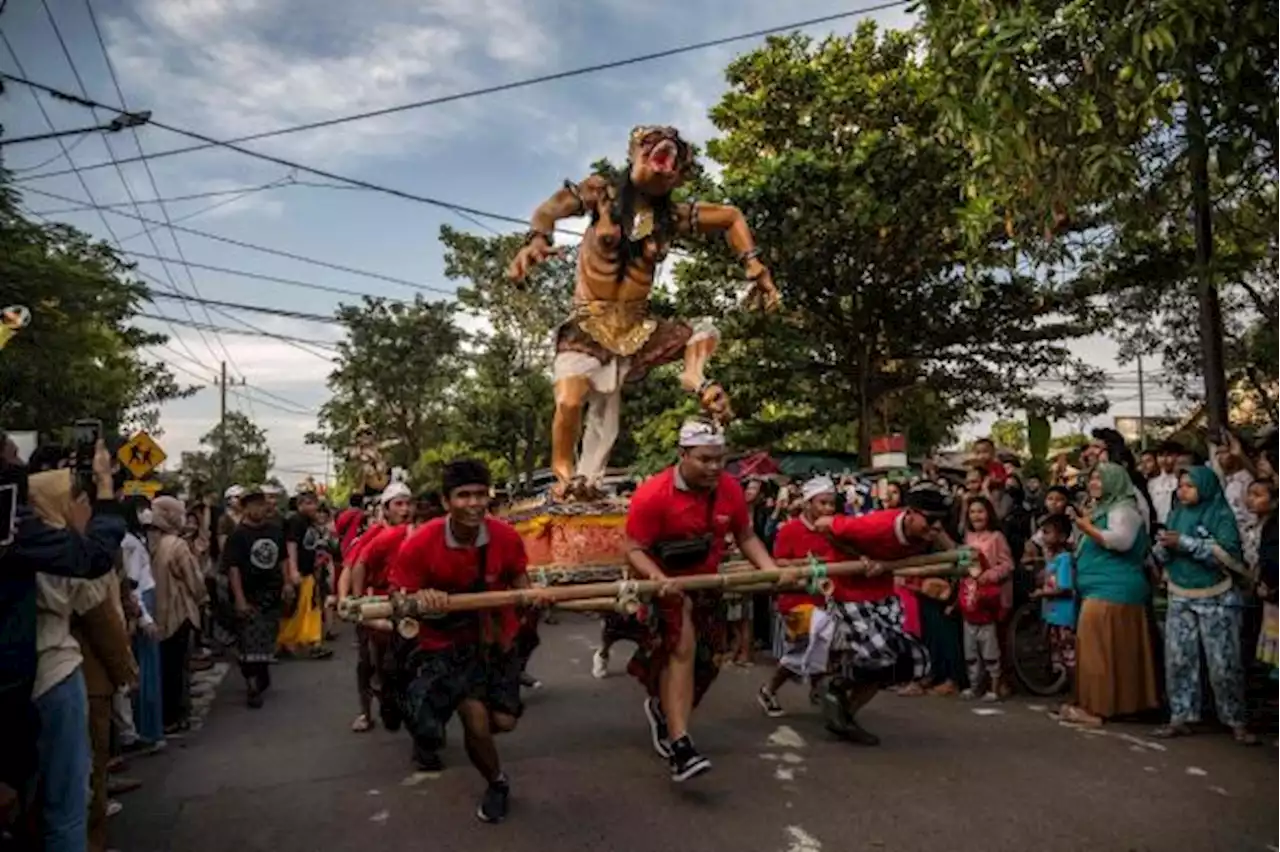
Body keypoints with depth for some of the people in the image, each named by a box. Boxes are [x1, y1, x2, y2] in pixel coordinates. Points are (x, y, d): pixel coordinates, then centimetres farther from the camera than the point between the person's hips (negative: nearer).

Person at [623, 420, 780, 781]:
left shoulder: (730, 489, -11)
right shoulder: (652, 494, -25)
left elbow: (746, 537, 0)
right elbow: (634, 549, -22)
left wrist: (773, 571, -14)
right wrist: (659, 579, -40)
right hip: (664, 583, -5)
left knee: (701, 661, 15)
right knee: (682, 647, -24)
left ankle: (662, 708, 45)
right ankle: (680, 749, -21)